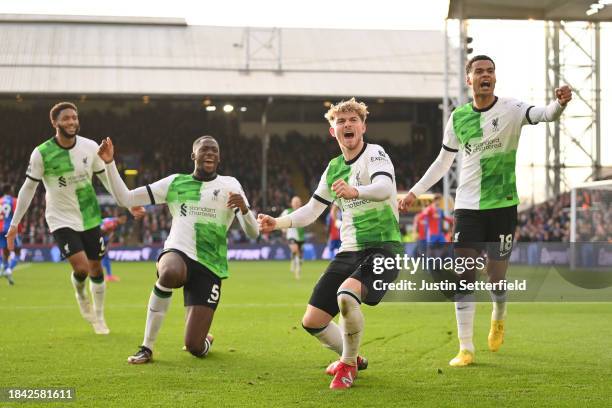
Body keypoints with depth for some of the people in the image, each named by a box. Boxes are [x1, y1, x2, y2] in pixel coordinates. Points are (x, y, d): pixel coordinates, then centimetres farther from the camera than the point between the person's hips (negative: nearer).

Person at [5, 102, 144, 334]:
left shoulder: (90, 147, -6)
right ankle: (80, 293, 18)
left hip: (89, 217, 3)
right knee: (81, 267, -18)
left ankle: (99, 317, 30)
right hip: (61, 219, -3)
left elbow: (107, 178, 8)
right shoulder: (42, 154, -14)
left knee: (96, 268, 9)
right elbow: (28, 188, -4)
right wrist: (14, 223, -3)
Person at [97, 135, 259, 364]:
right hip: (177, 252, 0)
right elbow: (125, 199, 11)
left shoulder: (229, 185, 9)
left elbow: (252, 233, 2)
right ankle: (147, 348, -24)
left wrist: (243, 208, -19)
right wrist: (109, 163, 0)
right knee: (170, 274, -42)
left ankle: (205, 341, 34)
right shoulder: (175, 183, 12)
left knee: (194, 347, -9)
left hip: (209, 267, 0)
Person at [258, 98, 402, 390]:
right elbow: (312, 210, 21)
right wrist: (278, 223, 5)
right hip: (349, 252, 7)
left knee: (346, 294, -36)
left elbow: (384, 187, -30)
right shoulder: (334, 168, 13)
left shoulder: (375, 154, -9)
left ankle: (348, 364, -10)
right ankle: (352, 358, 33)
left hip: (382, 249, -7)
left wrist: (355, 191, -50)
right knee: (312, 321, 3)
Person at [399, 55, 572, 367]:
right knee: (463, 274, -6)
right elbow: (443, 162, 17)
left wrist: (559, 103, -47)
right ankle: (465, 349, 0)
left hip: (502, 204, -2)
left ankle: (499, 318, 37)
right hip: (467, 206, 2)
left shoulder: (510, 109, -5)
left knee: (496, 276, 2)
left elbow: (542, 114, -25)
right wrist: (415, 192, 15)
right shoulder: (458, 118, 5)